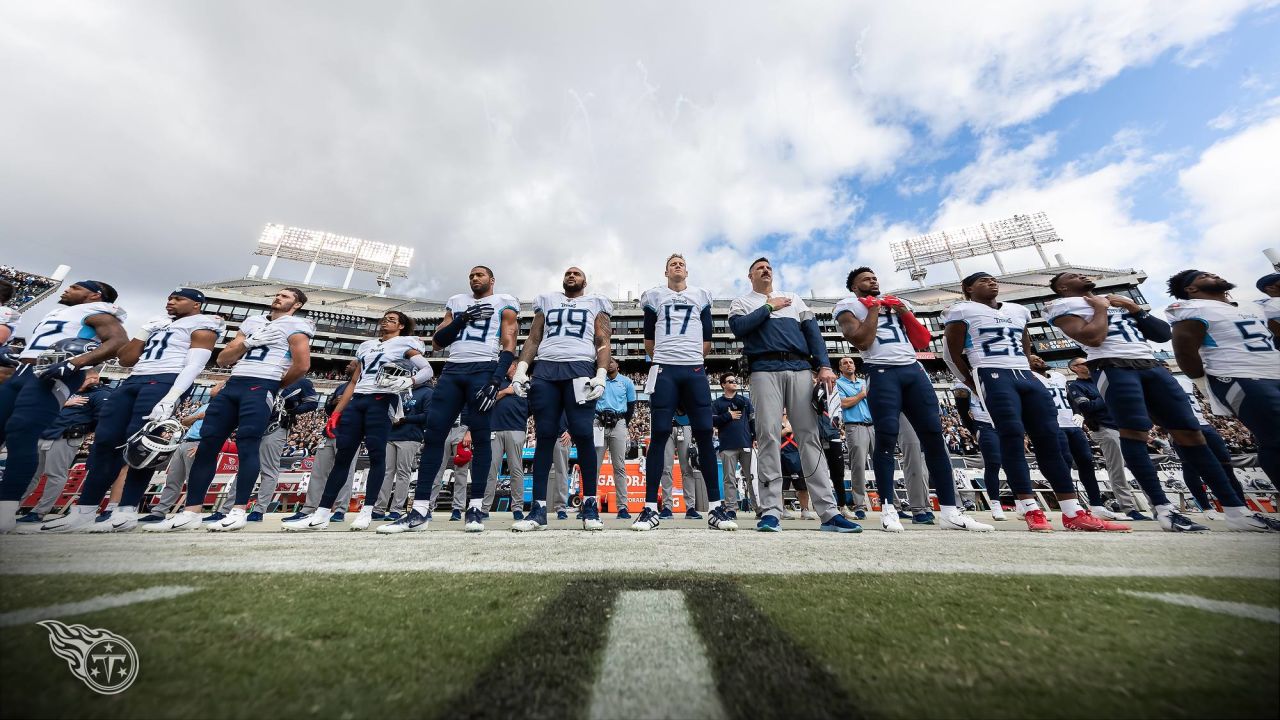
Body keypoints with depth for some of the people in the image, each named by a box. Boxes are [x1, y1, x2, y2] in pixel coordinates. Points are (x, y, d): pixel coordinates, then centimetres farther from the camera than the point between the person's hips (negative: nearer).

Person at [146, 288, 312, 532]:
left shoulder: (295, 326, 2)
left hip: (261, 387, -7)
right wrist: (248, 342, 2)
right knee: (207, 444, 4)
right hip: (232, 384, 7)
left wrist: (276, 386, 5)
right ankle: (190, 513, 8)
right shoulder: (252, 321, 23)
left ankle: (239, 512, -7)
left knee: (247, 446, -11)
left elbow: (302, 365, -8)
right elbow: (222, 359, 19)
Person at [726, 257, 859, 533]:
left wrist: (824, 366, 1)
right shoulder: (742, 302, 19)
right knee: (769, 437, -11)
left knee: (810, 436, -2)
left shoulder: (794, 298, 27)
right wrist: (769, 307, 3)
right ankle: (771, 511, -8)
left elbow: (812, 331, 15)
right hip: (764, 371, -2)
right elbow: (738, 328, -4)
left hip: (801, 369, 3)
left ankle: (829, 512, 0)